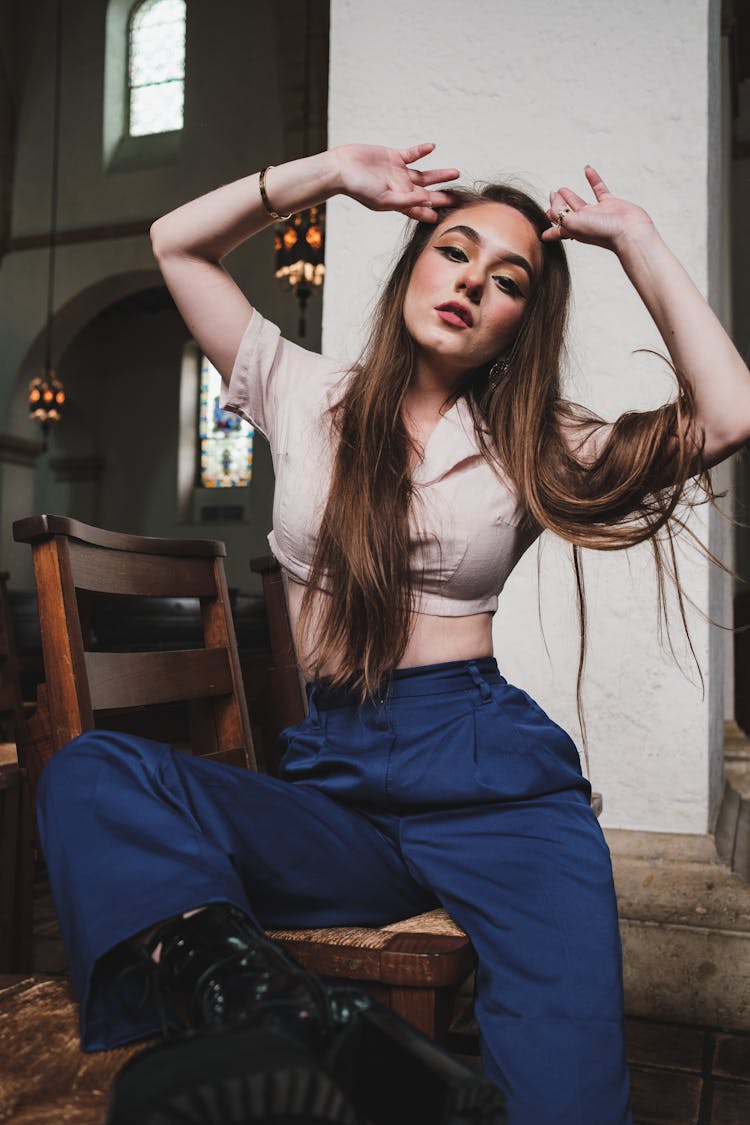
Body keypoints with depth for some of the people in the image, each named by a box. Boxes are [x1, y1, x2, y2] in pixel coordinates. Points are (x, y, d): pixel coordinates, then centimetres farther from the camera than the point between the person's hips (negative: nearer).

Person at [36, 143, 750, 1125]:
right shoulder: (308, 396, 13)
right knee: (90, 773, -28)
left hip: (490, 772, -1)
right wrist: (333, 173, 10)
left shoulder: (532, 443, 10)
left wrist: (637, 242, 4)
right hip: (332, 778, 1)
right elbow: (176, 241, 17)